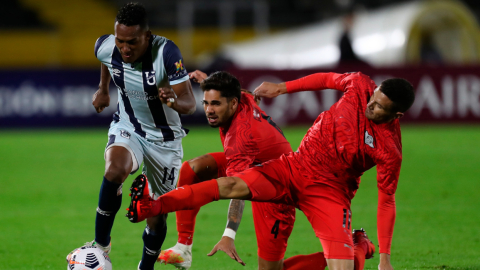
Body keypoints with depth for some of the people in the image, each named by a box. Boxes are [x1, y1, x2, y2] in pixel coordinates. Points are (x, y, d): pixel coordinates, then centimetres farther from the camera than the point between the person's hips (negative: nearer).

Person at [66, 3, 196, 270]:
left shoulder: (166, 52, -28)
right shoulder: (106, 47, -16)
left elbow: (190, 104, -29)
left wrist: (174, 100, -50)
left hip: (164, 138, -1)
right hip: (127, 128, 1)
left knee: (157, 216, 6)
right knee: (115, 170, -33)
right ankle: (101, 243, -17)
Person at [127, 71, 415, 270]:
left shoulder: (390, 150, -18)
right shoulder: (360, 85, -9)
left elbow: (387, 201, -12)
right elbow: (328, 79, 12)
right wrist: (282, 88, 13)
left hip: (328, 192, -3)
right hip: (294, 167, 3)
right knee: (232, 185, -19)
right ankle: (150, 207, -23)